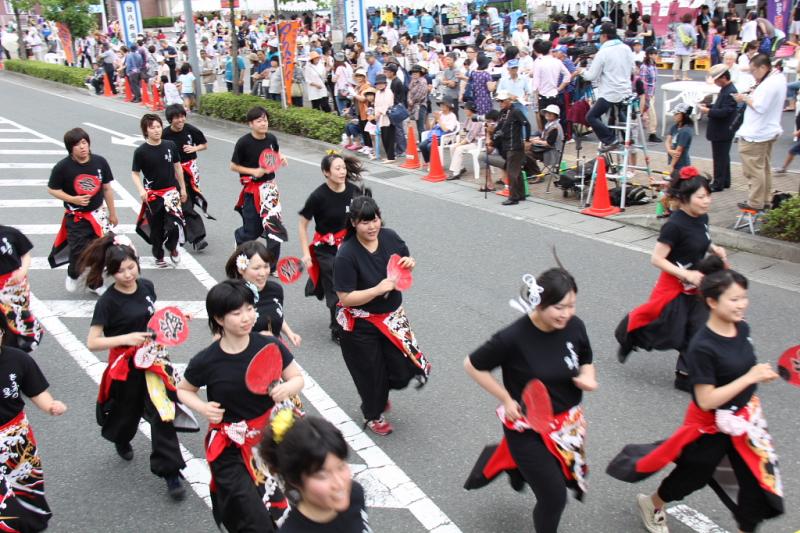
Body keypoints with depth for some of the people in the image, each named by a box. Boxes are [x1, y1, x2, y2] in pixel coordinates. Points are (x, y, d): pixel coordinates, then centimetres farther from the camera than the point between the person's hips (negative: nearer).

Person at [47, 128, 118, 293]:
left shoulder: (100, 162, -9)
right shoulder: (62, 167, -16)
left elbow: (107, 188, 2)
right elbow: (52, 189, -4)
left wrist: (112, 213, 9)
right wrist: (73, 199, -18)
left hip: (98, 214, 3)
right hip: (76, 217, -3)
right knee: (79, 251, -1)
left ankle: (95, 283, 32)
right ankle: (72, 275, 33)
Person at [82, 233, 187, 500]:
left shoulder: (147, 286, -3)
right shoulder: (108, 302, -18)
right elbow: (92, 343, -19)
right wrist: (125, 338, -30)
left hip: (154, 358, 3)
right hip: (126, 366, -3)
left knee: (163, 413, -3)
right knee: (128, 412, 18)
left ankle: (170, 472, 5)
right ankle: (121, 440, 56)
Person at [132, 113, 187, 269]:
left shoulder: (170, 146, -2)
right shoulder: (141, 152, -9)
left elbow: (177, 167, 9)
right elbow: (135, 173, -2)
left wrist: (182, 188, 12)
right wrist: (141, 190, -18)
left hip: (171, 190, 1)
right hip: (152, 194, -1)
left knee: (174, 224, -15)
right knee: (156, 228, 11)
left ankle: (172, 248, 15)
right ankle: (159, 256, 33)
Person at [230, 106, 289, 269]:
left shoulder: (271, 139, -1)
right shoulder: (244, 142, -14)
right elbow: (233, 166, -6)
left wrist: (281, 158, -2)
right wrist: (253, 171, -17)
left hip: (270, 186, 4)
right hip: (251, 189, -3)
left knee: (274, 226, -3)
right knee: (252, 231, 5)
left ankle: (272, 265, 12)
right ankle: (239, 236, 44)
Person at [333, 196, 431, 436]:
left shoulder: (390, 237, -9)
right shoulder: (346, 255, -24)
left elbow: (407, 261, 10)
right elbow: (345, 298, -23)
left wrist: (410, 263, -14)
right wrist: (379, 289, -30)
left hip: (393, 316, 5)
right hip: (361, 326, -4)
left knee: (403, 370, 6)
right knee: (371, 371, 12)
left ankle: (380, 395, 42)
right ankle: (373, 415, 42)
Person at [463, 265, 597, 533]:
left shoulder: (574, 326, -13)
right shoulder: (512, 338, -27)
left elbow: (586, 361, 7)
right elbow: (472, 365, -13)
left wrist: (588, 377, -16)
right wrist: (506, 399, -13)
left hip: (567, 422, 6)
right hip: (528, 428, -5)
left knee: (567, 479, 23)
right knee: (554, 497, 2)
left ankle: (504, 457, 43)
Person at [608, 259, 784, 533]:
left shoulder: (742, 328, -7)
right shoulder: (703, 347, -30)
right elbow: (706, 400, -29)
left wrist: (762, 374, -5)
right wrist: (751, 378, -30)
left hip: (745, 418, 6)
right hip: (712, 425, -6)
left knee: (758, 481, 11)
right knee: (693, 475, 18)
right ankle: (652, 504, 47)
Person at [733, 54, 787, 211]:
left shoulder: (769, 84, -24)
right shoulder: (779, 78, 8)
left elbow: (760, 107, -27)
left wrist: (745, 98, -14)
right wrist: (753, 94, 3)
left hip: (755, 134, -11)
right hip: (770, 131, 11)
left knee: (753, 169, -2)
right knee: (765, 167, 19)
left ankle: (755, 203, 5)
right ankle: (766, 199, 28)